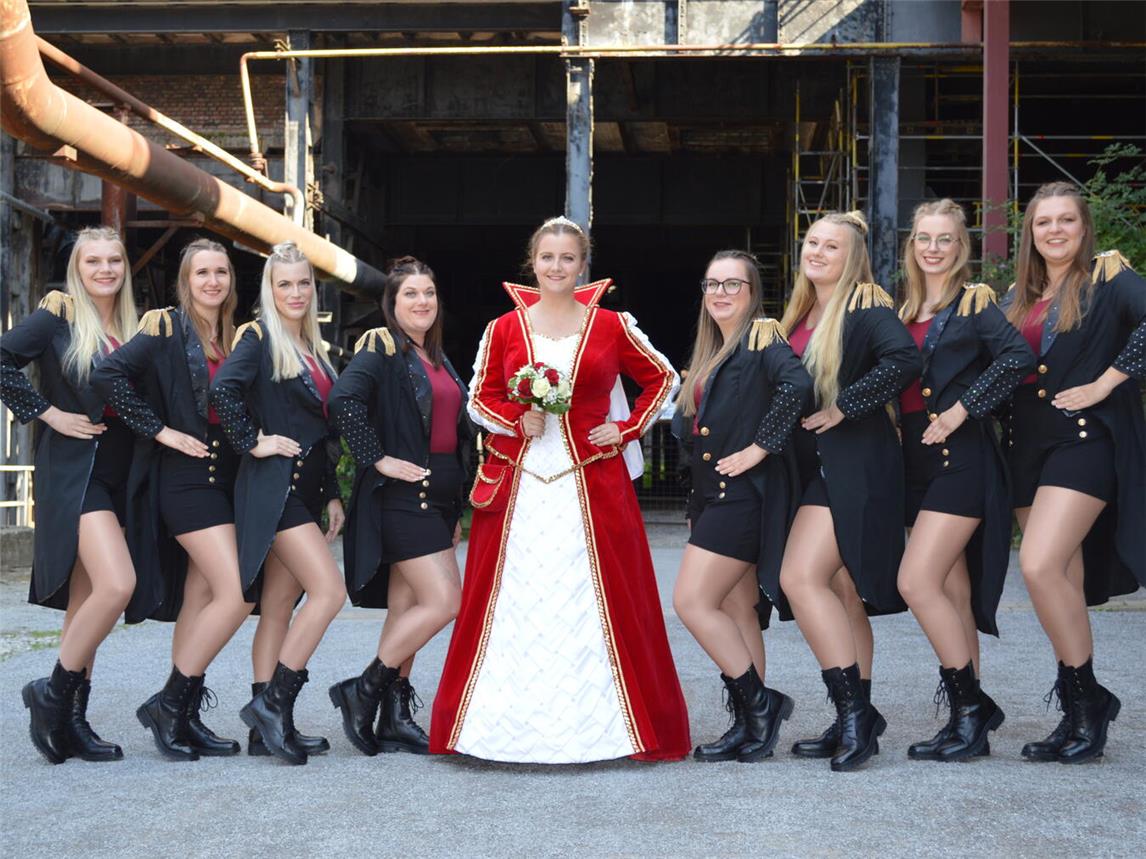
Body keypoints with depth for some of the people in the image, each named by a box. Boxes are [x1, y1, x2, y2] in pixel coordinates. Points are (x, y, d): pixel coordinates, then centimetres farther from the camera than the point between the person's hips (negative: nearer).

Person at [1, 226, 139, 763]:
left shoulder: (134, 328, 14)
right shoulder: (58, 317, -3)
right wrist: (48, 412, -11)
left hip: (118, 473, 6)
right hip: (72, 469, -6)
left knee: (87, 600, 8)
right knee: (117, 584, -21)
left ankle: (72, 719, 15)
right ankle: (53, 694, -4)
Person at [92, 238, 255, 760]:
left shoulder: (235, 338, 14)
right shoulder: (166, 329, -5)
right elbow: (108, 375, -15)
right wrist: (160, 430, -15)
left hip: (226, 477, 7)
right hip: (186, 476, -7)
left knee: (200, 598, 8)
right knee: (236, 595, -15)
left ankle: (183, 716, 15)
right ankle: (167, 705, -3)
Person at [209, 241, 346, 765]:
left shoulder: (314, 348, 19)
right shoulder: (259, 337, -5)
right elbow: (223, 387, -24)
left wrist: (332, 495, 17)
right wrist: (251, 443, -17)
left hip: (305, 489, 8)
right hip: (274, 486, -8)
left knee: (279, 608, 7)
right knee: (329, 590, -16)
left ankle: (270, 722, 10)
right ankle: (272, 702, -10)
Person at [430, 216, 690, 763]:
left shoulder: (612, 326, 4)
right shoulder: (503, 329, 6)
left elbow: (663, 378, 13)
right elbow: (479, 399, 10)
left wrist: (628, 429, 2)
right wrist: (518, 419, -9)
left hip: (592, 484, -1)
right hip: (518, 483, 1)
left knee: (593, 601, 1)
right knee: (512, 604, 1)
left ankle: (597, 723, 9)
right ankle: (510, 722, 9)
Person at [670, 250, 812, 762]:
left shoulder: (762, 338, -8)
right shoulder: (711, 351, 18)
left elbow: (798, 384, -26)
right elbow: (687, 420, 24)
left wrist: (760, 447, -22)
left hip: (743, 493, -9)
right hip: (714, 496, 9)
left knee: (692, 602, -12)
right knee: (736, 611, 9)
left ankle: (758, 702, -1)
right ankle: (751, 728, 14)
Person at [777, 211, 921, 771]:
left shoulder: (865, 308, -7)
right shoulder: (800, 314, 17)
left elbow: (904, 358, -25)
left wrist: (844, 407, -20)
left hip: (853, 465, -9)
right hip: (813, 467, 9)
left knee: (801, 578, -19)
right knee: (839, 593, 9)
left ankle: (853, 709, -13)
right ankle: (854, 721, 14)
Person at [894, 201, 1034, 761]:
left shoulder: (974, 303, -4)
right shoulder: (904, 310, 15)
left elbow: (1018, 357, -20)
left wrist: (959, 411, -18)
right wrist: (893, 424, 2)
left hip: (961, 458, -7)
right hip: (916, 461, 7)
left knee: (917, 582, -15)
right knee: (950, 591, 9)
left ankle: (969, 707, -3)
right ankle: (970, 715, 16)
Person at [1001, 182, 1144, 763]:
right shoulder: (1019, 296, 17)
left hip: (1087, 438, -7)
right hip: (1027, 444, 7)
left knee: (1040, 566, -20)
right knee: (1062, 583, 8)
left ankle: (1086, 697, -6)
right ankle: (1078, 714, 15)